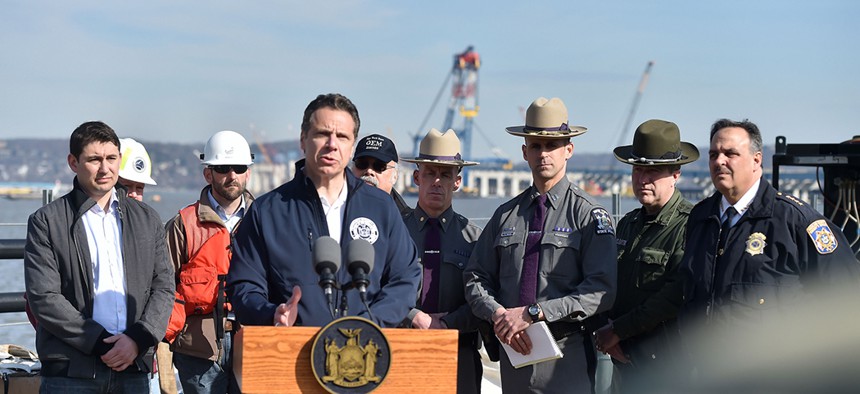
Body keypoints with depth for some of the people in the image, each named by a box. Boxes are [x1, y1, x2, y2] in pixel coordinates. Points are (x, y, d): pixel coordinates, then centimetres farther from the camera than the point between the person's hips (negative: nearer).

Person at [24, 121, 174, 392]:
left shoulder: (147, 219, 14)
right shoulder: (46, 222, 2)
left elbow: (163, 288, 10)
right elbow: (44, 298, -6)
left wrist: (138, 339, -7)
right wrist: (101, 342, -11)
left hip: (133, 369, 3)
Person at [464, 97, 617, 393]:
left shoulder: (589, 214, -1)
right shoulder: (506, 215, 13)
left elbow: (601, 291, -11)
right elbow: (476, 279, 12)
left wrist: (533, 313, -16)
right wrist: (498, 314, -9)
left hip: (567, 361, -4)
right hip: (514, 353, 4)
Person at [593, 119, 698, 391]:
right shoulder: (627, 224, 14)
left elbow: (676, 296, -19)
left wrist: (618, 331, -13)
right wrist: (606, 332, -2)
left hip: (667, 368, -7)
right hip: (624, 362, 7)